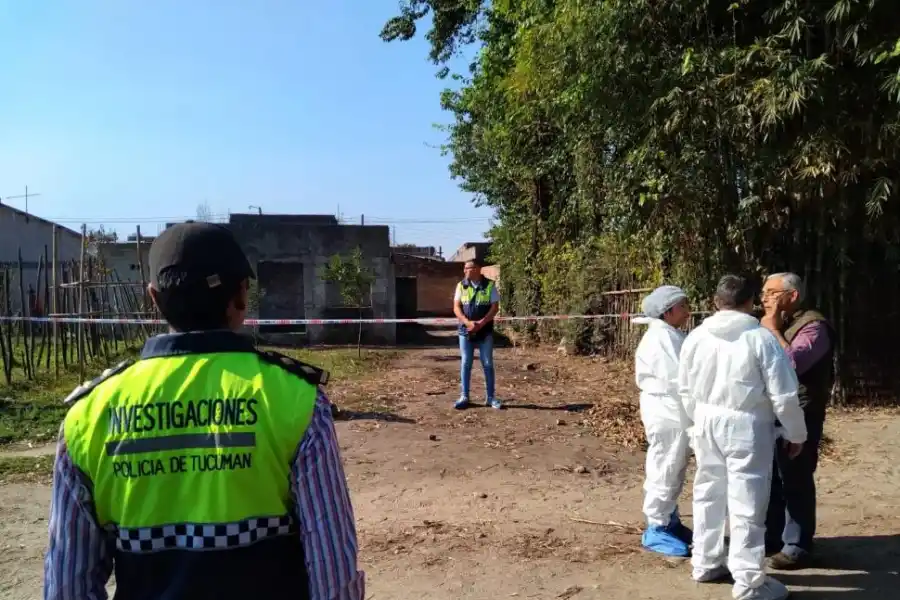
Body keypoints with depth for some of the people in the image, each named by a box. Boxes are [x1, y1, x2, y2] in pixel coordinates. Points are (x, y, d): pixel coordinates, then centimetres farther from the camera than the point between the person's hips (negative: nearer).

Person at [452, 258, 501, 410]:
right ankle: (464, 396, 13)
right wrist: (468, 322, -16)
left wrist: (481, 323, -17)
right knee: (465, 364, 5)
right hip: (465, 331, 2)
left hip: (485, 331, -1)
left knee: (488, 364, 4)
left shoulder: (490, 285, -2)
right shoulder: (461, 285, 4)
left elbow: (495, 307, -5)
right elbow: (456, 307, -1)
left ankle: (490, 397, 12)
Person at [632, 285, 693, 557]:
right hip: (666, 410, -10)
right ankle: (657, 529, 10)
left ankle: (669, 520, 31)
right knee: (664, 470, -1)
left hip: (677, 410, 10)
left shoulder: (673, 335, 13)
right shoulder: (659, 337, -18)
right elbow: (675, 379, -23)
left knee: (675, 470, 18)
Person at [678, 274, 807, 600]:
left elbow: (686, 389, 9)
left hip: (707, 423, 5)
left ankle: (705, 563, 30)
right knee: (747, 503, 3)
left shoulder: (696, 336, 1)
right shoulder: (761, 337, -14)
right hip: (746, 426, -5)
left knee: (708, 493, 17)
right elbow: (783, 394, -11)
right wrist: (796, 433, 3)